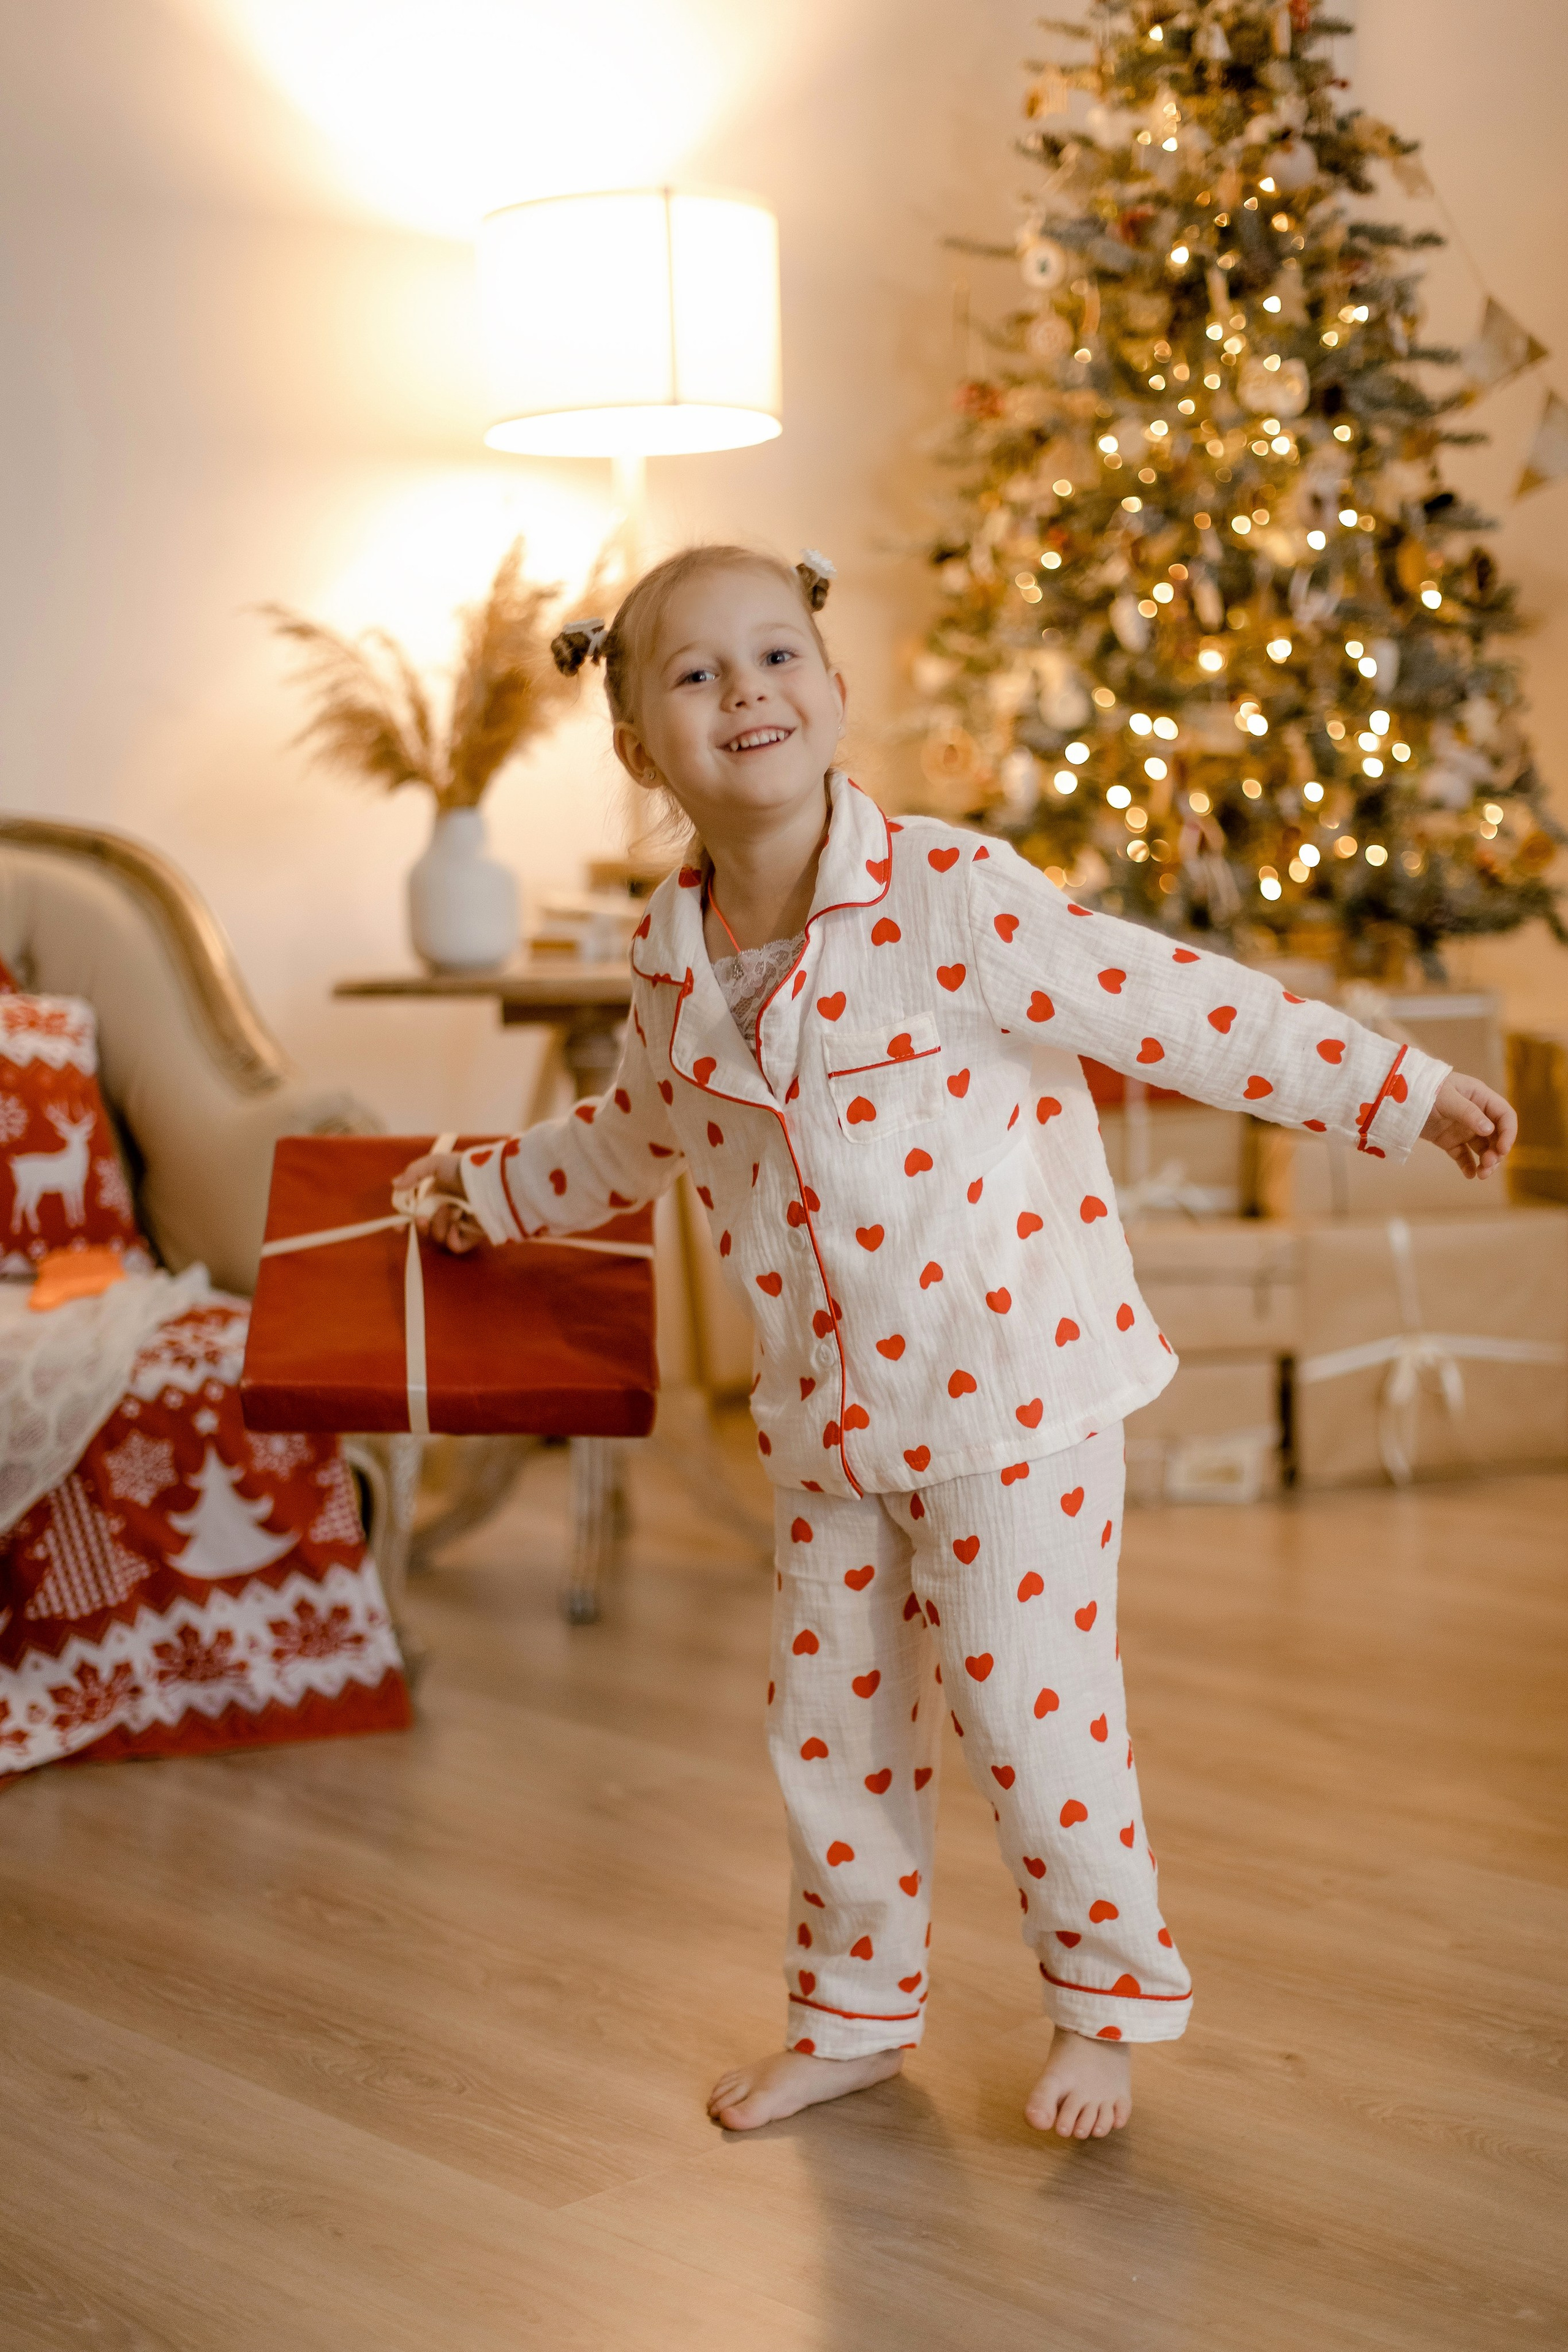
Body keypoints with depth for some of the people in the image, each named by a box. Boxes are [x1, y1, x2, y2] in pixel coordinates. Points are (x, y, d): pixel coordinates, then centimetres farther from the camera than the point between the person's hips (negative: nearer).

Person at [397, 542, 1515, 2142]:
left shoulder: (951, 896, -17)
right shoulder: (671, 961, 0)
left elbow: (1178, 1010, -16)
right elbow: (643, 1132, 21)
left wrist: (1406, 1094, -18)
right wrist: (498, 1188, 32)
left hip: (1012, 1384, -5)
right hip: (828, 1415, 5)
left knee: (1027, 1707, 2)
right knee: (829, 1714, 14)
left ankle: (1108, 1996, 27)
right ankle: (855, 2013, 35)